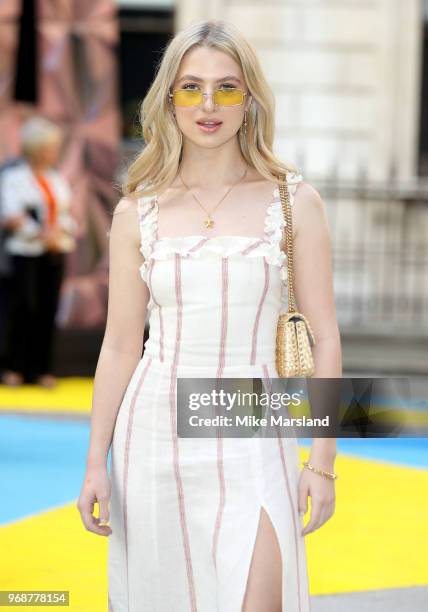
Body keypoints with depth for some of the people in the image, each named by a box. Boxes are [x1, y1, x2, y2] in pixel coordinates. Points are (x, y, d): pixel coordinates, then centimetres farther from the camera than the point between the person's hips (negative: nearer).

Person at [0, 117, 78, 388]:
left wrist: (61, 232, -6)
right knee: (25, 306, -9)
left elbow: (68, 216, 16)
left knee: (48, 309, 2)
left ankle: (43, 368, 7)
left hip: (55, 253, 5)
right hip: (25, 253, -5)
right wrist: (42, 234, -19)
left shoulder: (59, 180, 14)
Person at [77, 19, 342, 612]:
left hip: (252, 438, -2)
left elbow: (324, 339, 1)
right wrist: (96, 462, 4)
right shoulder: (138, 212, 4)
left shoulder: (294, 201, 0)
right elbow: (120, 346, 7)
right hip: (156, 430, 2)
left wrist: (322, 459, -4)